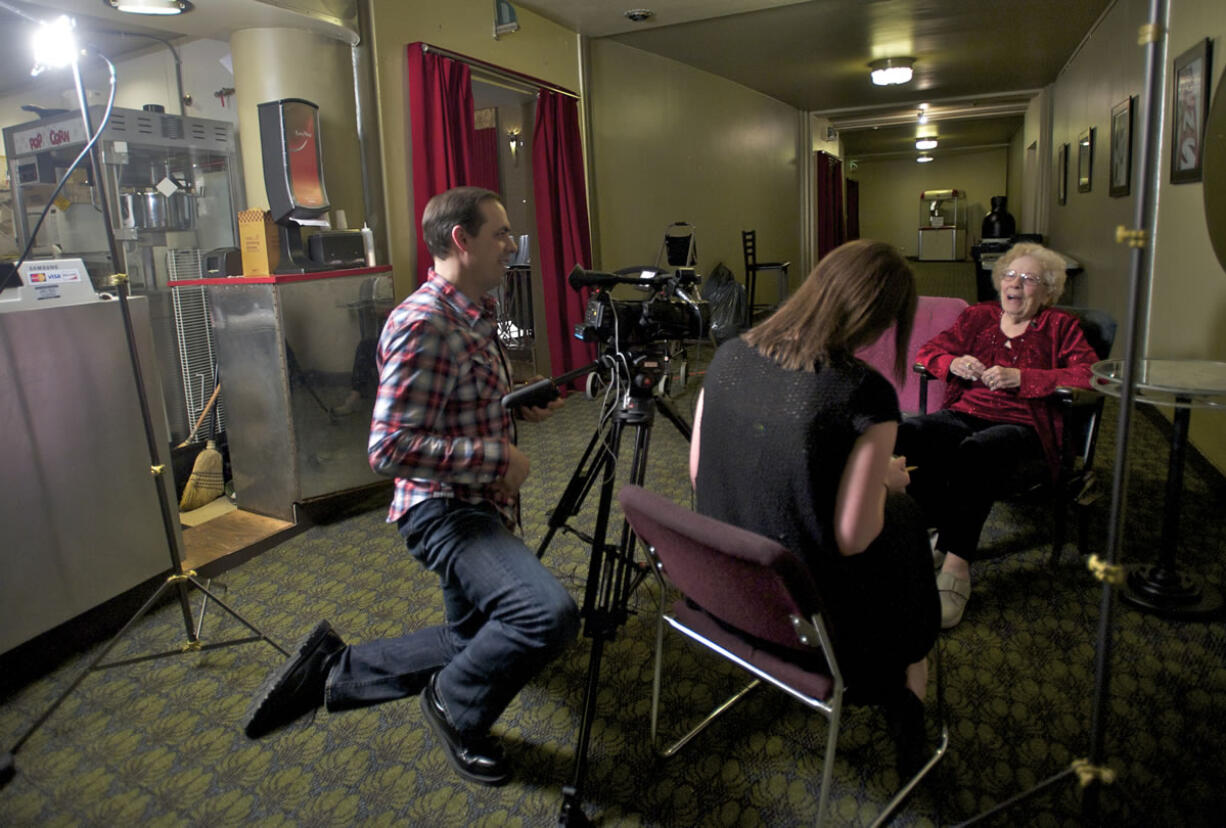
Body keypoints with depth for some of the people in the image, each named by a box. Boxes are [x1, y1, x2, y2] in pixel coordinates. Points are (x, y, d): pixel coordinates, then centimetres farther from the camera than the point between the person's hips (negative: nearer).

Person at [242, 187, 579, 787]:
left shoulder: (475, 314, 11)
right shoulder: (422, 324, -21)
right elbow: (390, 448, -26)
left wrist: (518, 407, 8)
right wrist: (497, 456, -22)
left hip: (479, 506, 10)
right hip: (444, 510, -10)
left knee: (478, 644, 19)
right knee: (551, 613, -31)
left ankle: (335, 669, 25)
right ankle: (457, 710, -1)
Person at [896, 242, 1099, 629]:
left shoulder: (1060, 326, 13)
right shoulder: (978, 316, 23)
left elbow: (1089, 375, -3)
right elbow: (928, 352, 22)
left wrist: (1020, 377, -12)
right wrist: (954, 363, -1)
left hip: (1021, 426, -3)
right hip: (963, 415, 3)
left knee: (974, 452, -40)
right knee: (902, 435, -30)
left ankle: (956, 564, -35)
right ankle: (947, 531, -25)